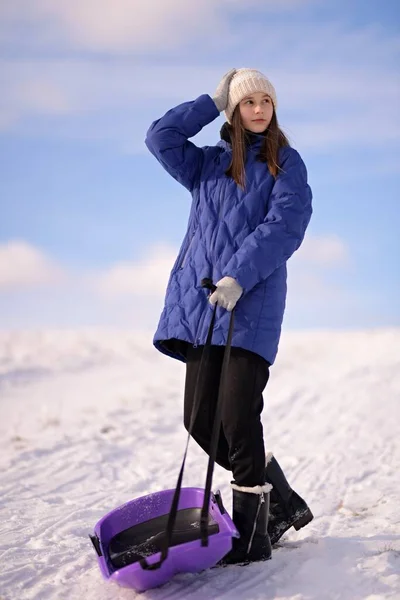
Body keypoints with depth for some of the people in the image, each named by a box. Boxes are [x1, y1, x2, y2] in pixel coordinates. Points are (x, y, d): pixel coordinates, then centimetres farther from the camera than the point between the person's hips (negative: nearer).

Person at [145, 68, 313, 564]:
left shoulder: (286, 164, 6)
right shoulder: (206, 165, 21)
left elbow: (285, 226, -8)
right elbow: (160, 137, 9)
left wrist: (239, 276, -19)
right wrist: (213, 103, 11)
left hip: (252, 304, -5)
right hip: (199, 300, 5)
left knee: (238, 419, -13)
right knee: (201, 419, 3)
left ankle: (252, 532, -1)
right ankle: (283, 503, 18)